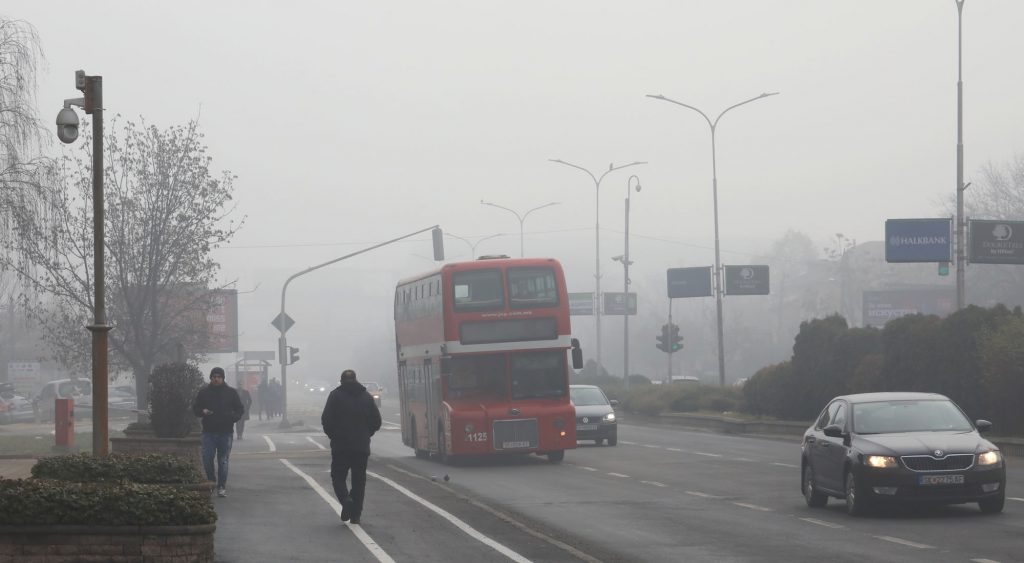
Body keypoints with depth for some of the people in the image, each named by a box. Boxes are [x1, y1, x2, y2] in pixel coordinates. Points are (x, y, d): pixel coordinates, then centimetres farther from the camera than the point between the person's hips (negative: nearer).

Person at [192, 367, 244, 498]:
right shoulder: (204, 392, 8)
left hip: (225, 433, -1)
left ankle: (222, 487, 6)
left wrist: (233, 417, -9)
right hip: (209, 432, 1)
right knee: (207, 460, -4)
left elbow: (240, 409, 11)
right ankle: (211, 480, 19)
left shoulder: (231, 392, 6)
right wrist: (202, 411, -10)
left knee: (223, 461, 0)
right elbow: (195, 408, 13)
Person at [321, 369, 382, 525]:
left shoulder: (336, 395, -2)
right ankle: (355, 515, 7)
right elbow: (376, 421, 6)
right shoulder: (366, 396, 6)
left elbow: (326, 420, -9)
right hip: (362, 446, 3)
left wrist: (333, 435, 7)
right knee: (359, 481, 10)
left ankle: (345, 499, -20)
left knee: (338, 477, 8)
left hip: (341, 446, -2)